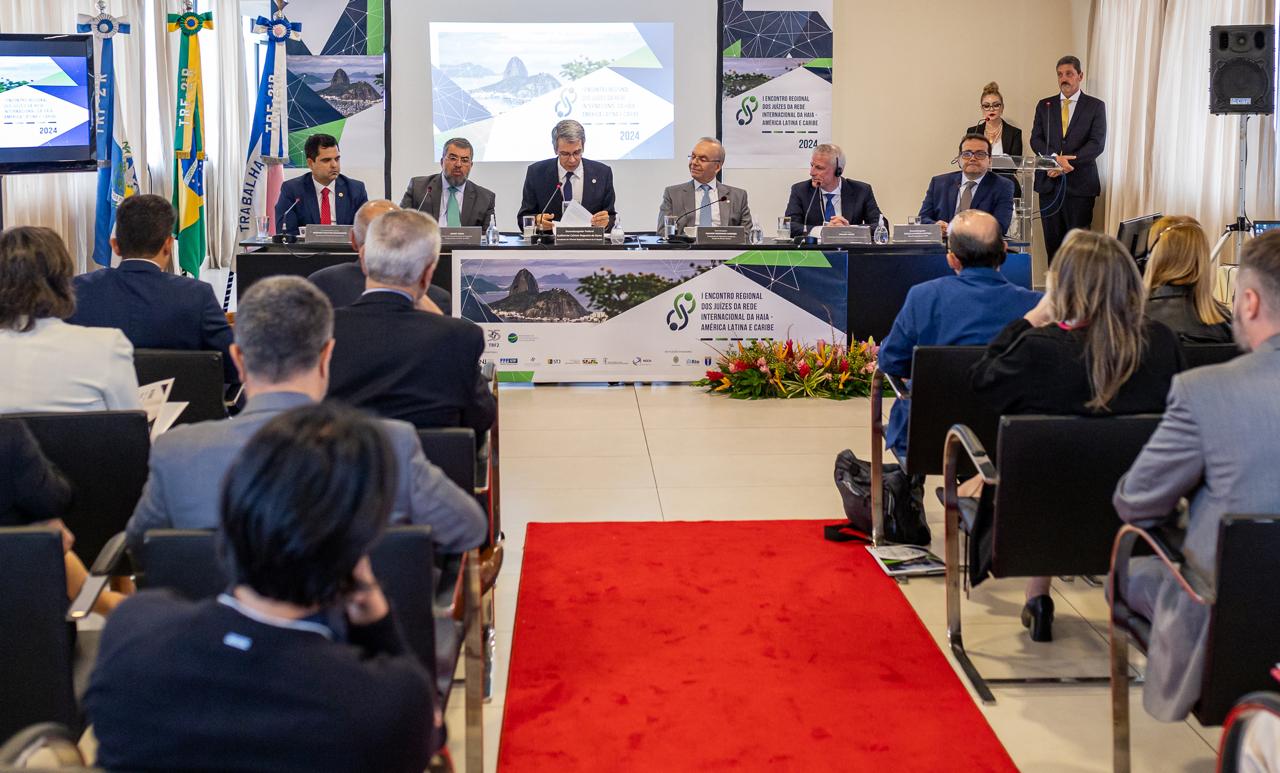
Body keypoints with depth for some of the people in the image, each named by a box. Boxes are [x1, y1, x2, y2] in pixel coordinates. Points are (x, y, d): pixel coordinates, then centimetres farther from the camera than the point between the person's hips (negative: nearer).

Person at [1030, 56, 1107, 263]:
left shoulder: (1095, 106, 5)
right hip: (1049, 183, 3)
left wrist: (1066, 163, -15)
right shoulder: (1044, 105, 13)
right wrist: (1055, 158, -16)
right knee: (1052, 241, 3)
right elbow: (1036, 139, 4)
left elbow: (1097, 143, -5)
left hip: (1079, 183, -3)